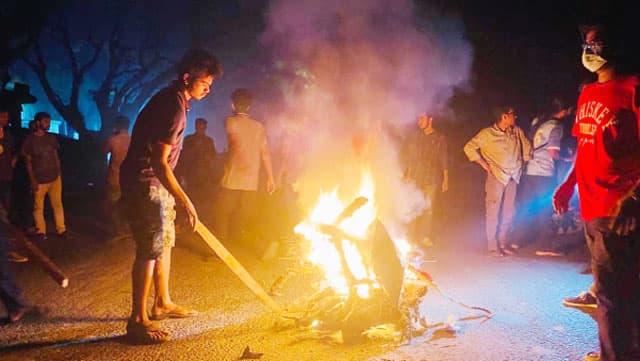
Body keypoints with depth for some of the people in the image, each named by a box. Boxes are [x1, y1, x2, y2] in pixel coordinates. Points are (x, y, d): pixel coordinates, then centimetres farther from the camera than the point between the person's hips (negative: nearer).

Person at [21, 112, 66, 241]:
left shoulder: (51, 137, 6)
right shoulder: (30, 139, -5)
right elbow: (28, 162, -3)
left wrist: (59, 173, 6)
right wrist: (32, 180, -8)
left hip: (55, 178, 3)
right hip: (39, 180, -3)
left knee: (58, 204, 8)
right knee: (38, 207, 7)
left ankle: (61, 229, 16)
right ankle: (41, 231, 19)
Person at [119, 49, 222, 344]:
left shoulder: (174, 100, 10)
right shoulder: (174, 107, -22)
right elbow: (159, 162, -26)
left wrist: (178, 197, 25)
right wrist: (185, 201, -25)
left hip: (156, 182, 10)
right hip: (145, 182, -10)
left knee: (165, 242, 17)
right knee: (150, 249, -8)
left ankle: (162, 303, 31)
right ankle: (138, 321, 0)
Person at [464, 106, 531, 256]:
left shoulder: (517, 132, 8)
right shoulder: (487, 133, -5)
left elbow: (527, 148, 19)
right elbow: (469, 147, -6)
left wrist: (521, 165, 13)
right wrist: (483, 164, -8)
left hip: (512, 177, 5)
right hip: (496, 176, -5)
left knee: (509, 212, 8)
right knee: (493, 211, -3)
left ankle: (504, 243, 19)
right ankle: (493, 245, 2)